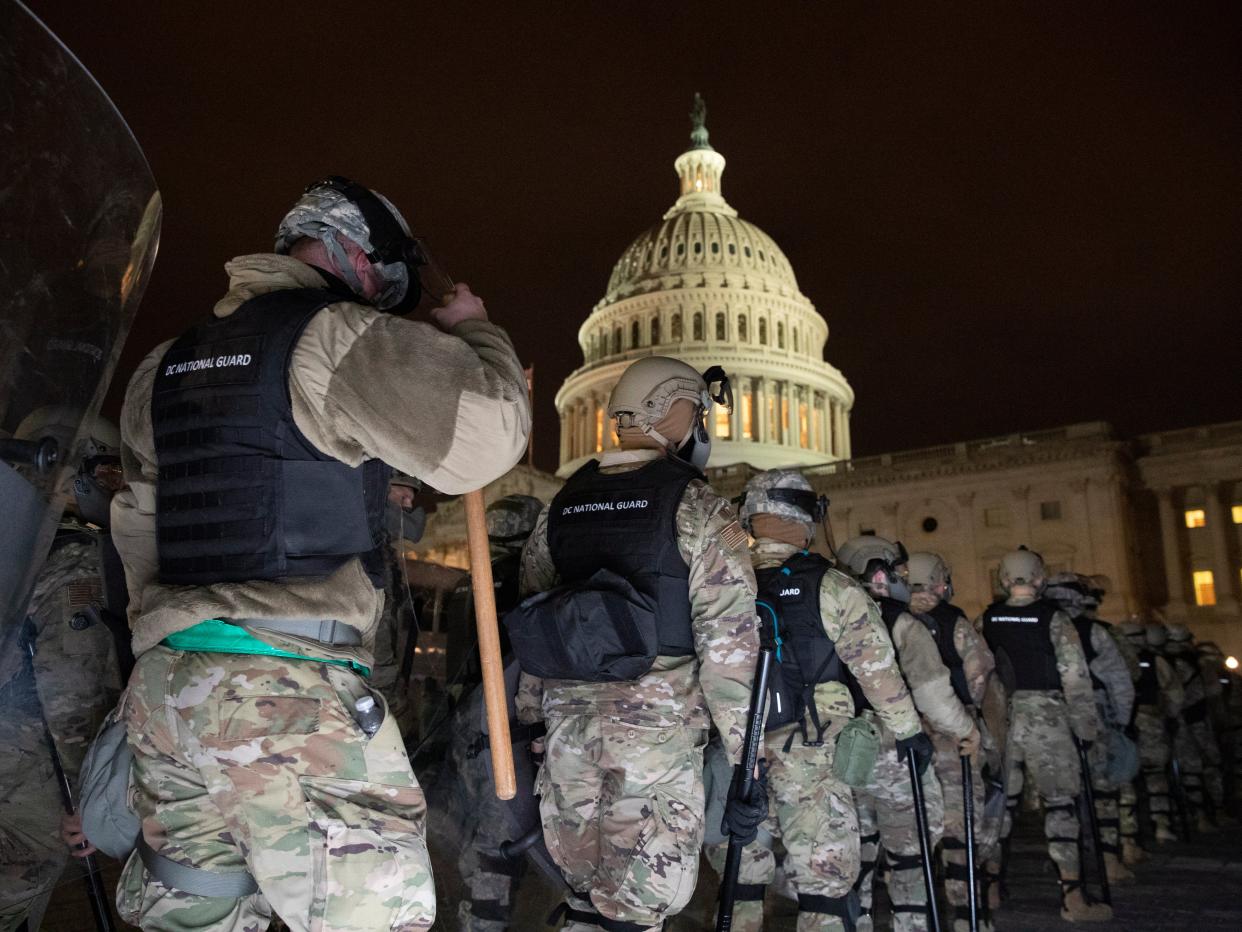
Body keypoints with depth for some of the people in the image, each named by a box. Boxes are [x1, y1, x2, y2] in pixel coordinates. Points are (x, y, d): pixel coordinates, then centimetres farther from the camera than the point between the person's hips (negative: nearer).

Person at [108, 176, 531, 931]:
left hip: (162, 685, 9)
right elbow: (483, 437, -16)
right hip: (290, 695, -8)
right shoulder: (338, 337, -8)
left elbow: (139, 529, 22)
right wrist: (476, 333, 2)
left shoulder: (167, 366, 18)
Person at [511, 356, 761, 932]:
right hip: (656, 725, -5)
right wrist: (746, 758, -6)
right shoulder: (697, 507, -5)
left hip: (567, 720, 6)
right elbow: (728, 642, -10)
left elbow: (530, 622, 16)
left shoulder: (562, 506, 12)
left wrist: (533, 722, 22)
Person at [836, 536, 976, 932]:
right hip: (895, 756, -5)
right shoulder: (904, 626, -10)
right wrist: (964, 732, 3)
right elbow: (933, 693, -15)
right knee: (909, 856, 11)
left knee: (853, 854, 16)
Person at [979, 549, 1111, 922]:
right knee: (1060, 803, 4)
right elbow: (1075, 676, -8)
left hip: (999, 719, 4)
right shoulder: (1054, 618, -5)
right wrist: (1088, 727, 1)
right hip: (1046, 719, -3)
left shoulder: (986, 620, 4)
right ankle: (1072, 898, 6)